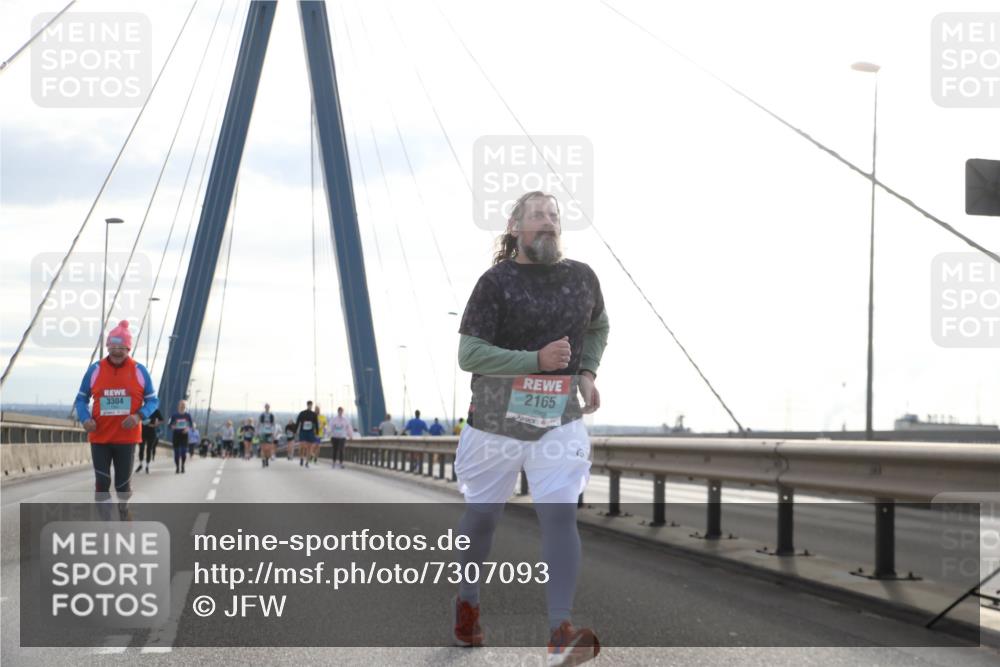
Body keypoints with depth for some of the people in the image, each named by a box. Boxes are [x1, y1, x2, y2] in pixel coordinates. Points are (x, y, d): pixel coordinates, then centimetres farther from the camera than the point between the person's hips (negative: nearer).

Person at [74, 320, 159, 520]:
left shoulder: (139, 371, -2)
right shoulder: (95, 369, 0)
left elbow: (152, 400, 4)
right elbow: (81, 399, 7)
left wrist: (139, 416, -16)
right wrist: (85, 419, -13)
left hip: (127, 437, 0)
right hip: (99, 438, 0)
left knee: (123, 483, 10)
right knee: (102, 484, -4)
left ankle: (123, 514, 40)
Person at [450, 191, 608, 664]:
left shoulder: (582, 278, 2)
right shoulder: (496, 282, -11)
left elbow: (598, 327, 22)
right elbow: (469, 354, -17)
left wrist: (587, 373, 5)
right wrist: (537, 360, -26)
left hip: (559, 420, 2)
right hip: (497, 418, -1)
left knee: (559, 514, -15)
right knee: (482, 515, 13)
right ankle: (467, 600, 39)